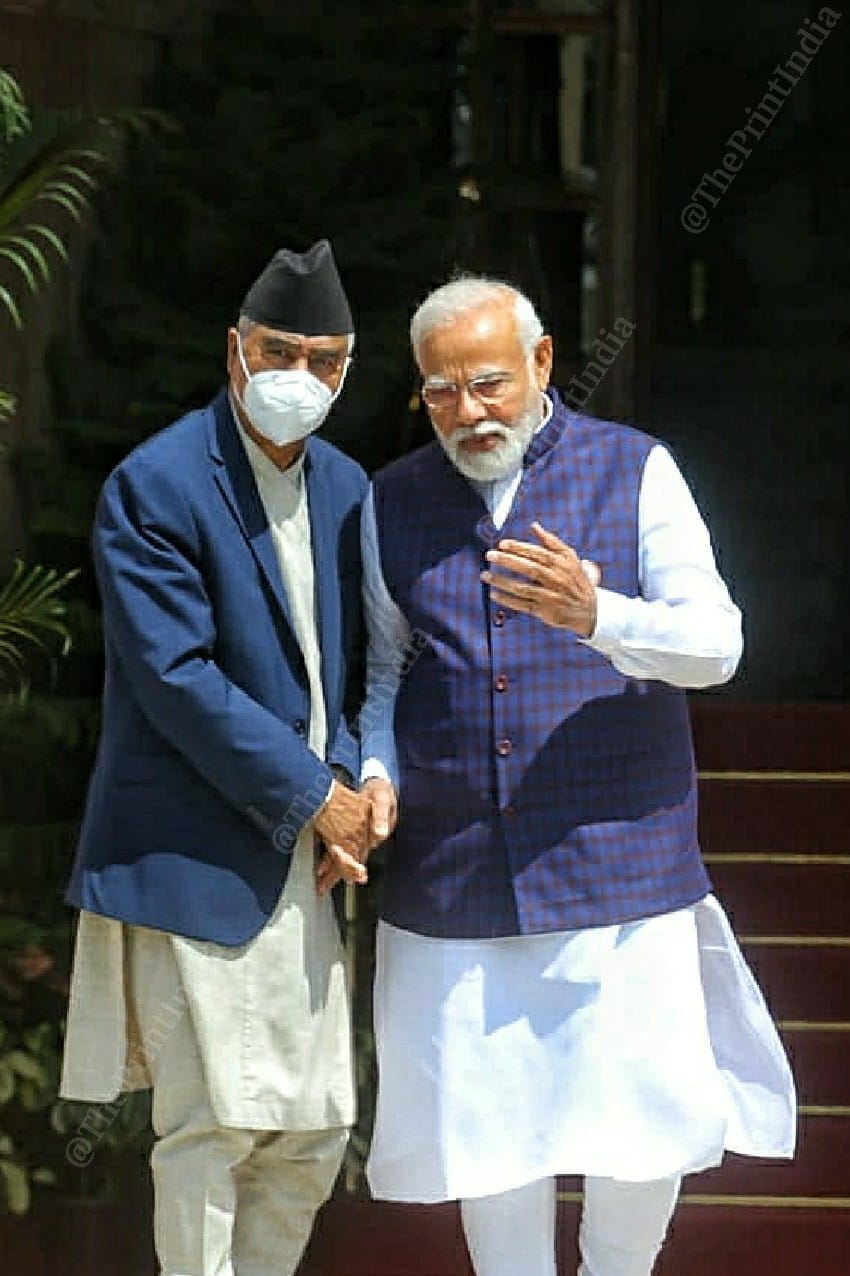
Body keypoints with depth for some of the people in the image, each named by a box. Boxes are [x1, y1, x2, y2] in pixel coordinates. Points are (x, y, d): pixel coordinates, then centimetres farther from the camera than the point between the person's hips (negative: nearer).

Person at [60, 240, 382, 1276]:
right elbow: (178, 678, -17)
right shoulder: (153, 487, -12)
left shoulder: (344, 488, 11)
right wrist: (312, 796, -15)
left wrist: (352, 791, -2)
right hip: (191, 861, -7)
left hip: (298, 856, 7)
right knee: (213, 1124, -5)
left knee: (314, 1129, 9)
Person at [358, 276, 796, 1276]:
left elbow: (715, 642, -6)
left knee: (646, 1122, -3)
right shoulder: (393, 502, 10)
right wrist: (376, 778, -3)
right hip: (453, 880, 2)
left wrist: (596, 616, -25)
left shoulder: (635, 472, 1)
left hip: (617, 851, -2)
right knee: (485, 1125, 3)